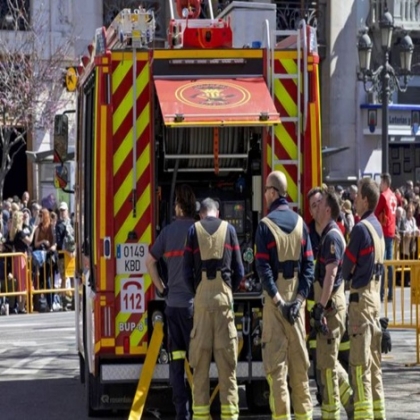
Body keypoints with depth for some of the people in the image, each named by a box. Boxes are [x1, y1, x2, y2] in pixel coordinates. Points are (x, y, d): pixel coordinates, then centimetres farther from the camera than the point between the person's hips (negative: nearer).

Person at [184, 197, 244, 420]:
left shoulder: (194, 230, 6)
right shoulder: (228, 229, 8)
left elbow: (187, 270, 2)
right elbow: (239, 270, 6)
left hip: (202, 295, 0)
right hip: (224, 295, 0)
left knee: (200, 359, 3)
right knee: (227, 358, 0)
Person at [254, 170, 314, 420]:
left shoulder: (266, 225, -9)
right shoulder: (300, 223, 4)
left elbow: (264, 267, -15)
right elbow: (308, 264, -1)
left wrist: (277, 300, -14)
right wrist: (300, 298, -5)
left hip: (276, 295, -4)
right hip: (296, 295, 4)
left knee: (276, 359, -1)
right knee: (299, 356, 10)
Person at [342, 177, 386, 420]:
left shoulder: (361, 228, -16)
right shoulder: (378, 227, 11)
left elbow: (348, 266, -10)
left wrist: (347, 277, 9)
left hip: (361, 297, -9)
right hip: (376, 293, 9)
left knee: (360, 361, -7)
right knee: (374, 359, 12)